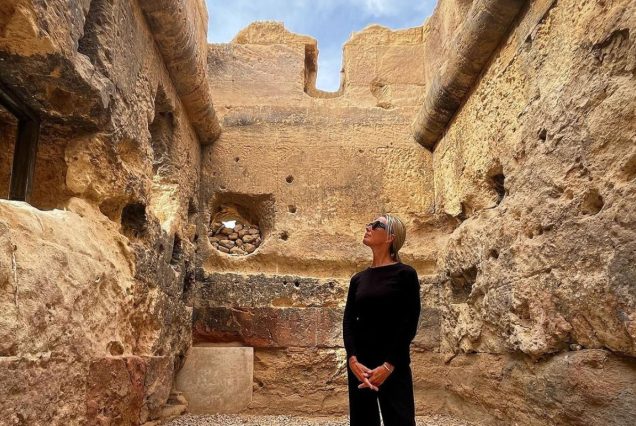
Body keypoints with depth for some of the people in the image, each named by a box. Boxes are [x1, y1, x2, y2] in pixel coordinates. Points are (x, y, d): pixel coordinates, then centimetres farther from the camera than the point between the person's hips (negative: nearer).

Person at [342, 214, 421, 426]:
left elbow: (409, 324, -9)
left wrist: (388, 366, -15)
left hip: (394, 366, -4)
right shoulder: (358, 279, 9)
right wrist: (353, 360, -14)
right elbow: (348, 321, 1)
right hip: (360, 365, 4)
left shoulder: (405, 274, -5)